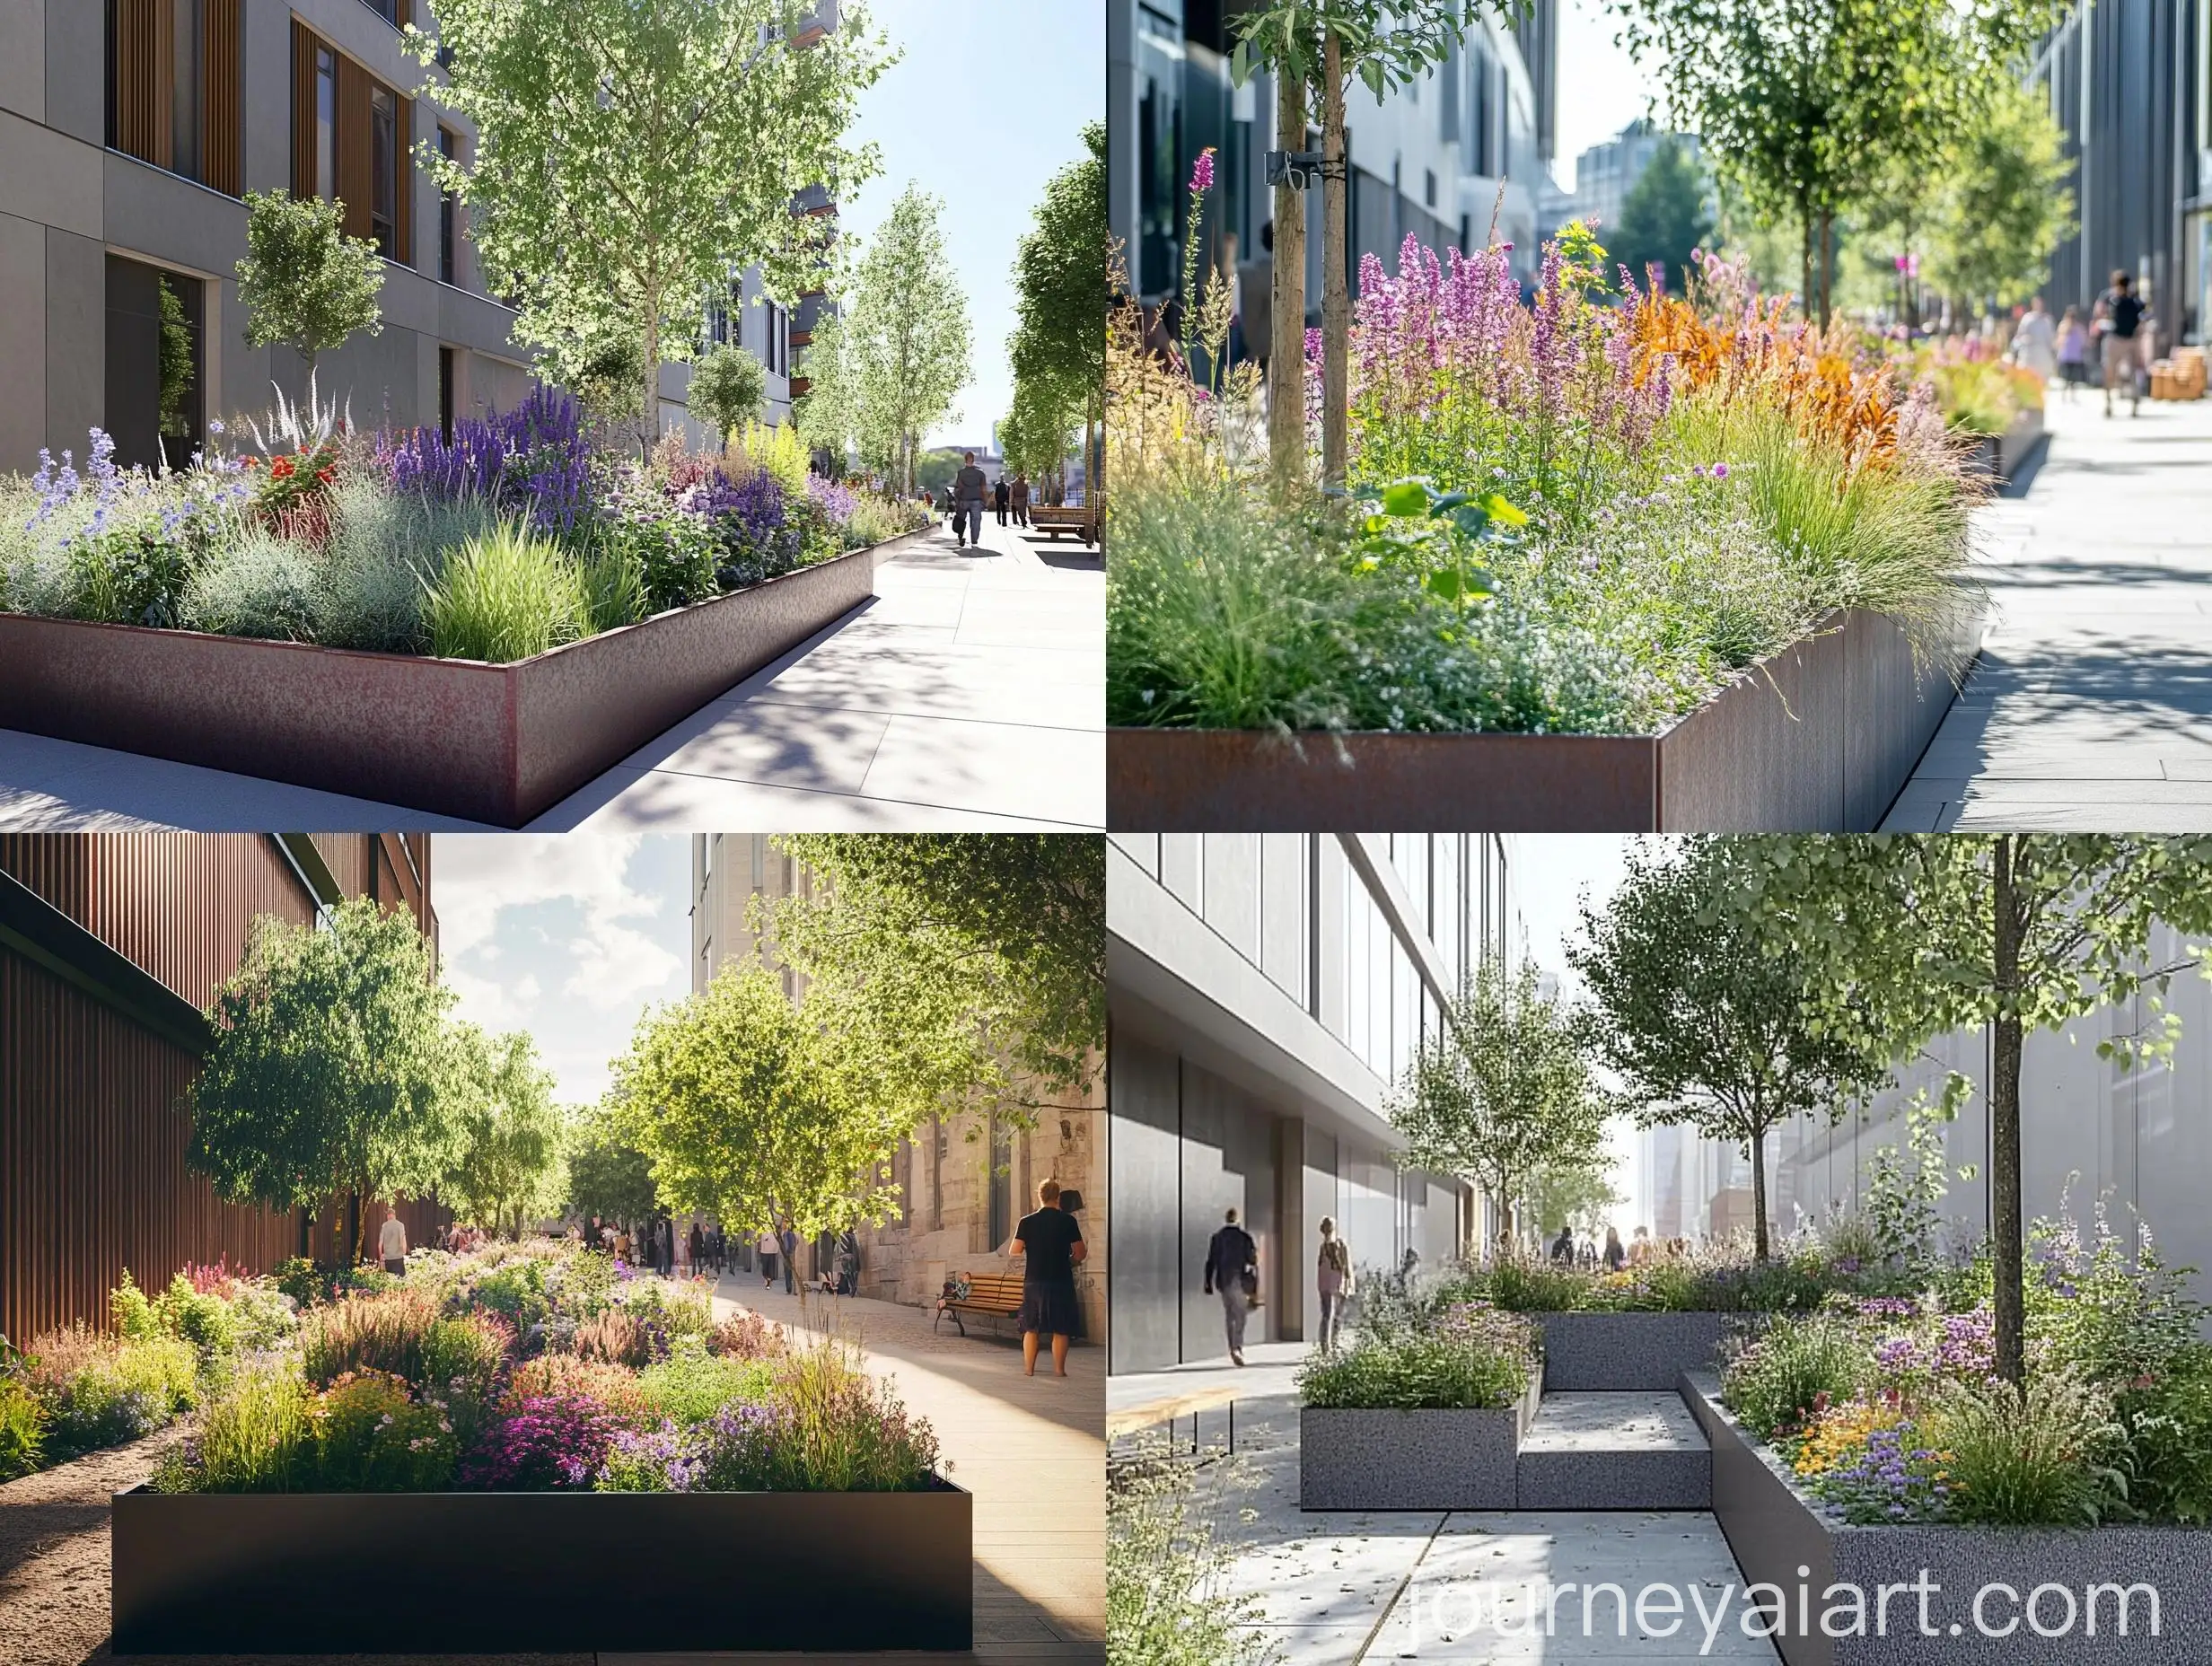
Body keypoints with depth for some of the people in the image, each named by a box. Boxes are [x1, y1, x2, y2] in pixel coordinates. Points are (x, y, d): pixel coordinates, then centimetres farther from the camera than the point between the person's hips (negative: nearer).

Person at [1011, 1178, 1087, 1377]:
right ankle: (1059, 1369, 2)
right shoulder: (1068, 1221, -4)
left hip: (1033, 1280, 1)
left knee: (1031, 1328, 9)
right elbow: (1080, 1252, -2)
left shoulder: (1027, 1222, -1)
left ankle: (1029, 1368, 9)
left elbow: (1015, 1250, -4)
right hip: (1061, 1280, -1)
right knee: (1060, 1329, 4)